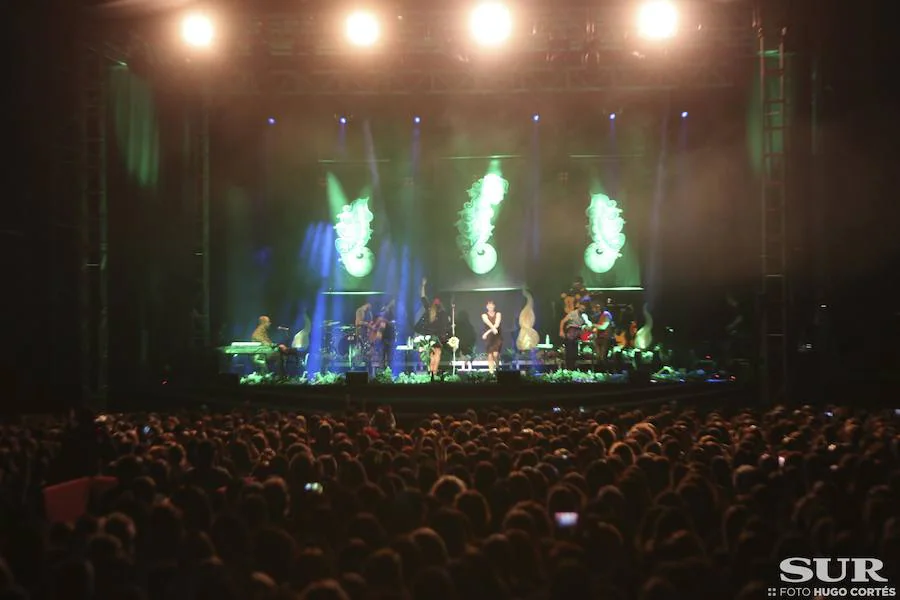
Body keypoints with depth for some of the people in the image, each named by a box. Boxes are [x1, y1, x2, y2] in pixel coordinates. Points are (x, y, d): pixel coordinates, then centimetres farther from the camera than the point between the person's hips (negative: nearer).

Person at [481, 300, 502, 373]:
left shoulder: (498, 314, 4)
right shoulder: (484, 315, 3)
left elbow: (497, 324, -12)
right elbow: (489, 324, -15)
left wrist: (487, 332, -20)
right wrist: (493, 329, -35)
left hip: (497, 336, 0)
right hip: (489, 337, 0)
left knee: (496, 354, -14)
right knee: (490, 355, -4)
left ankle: (497, 368, 11)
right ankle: (491, 371, -1)